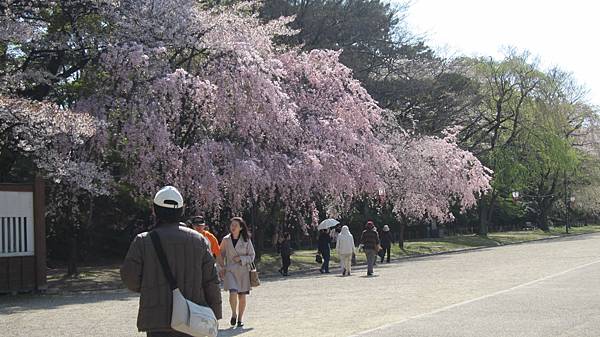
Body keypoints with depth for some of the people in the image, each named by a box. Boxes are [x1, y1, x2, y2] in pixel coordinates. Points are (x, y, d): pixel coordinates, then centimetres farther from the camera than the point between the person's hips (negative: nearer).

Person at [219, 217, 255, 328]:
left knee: (242, 296, 4)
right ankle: (234, 314, 6)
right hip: (230, 270, 0)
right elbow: (221, 254, 14)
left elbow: (252, 256, 5)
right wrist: (222, 267, 5)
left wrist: (241, 258, -11)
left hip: (243, 271, 1)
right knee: (233, 293, -18)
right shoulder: (226, 240, 2)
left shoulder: (246, 240, 0)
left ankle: (240, 318, 22)